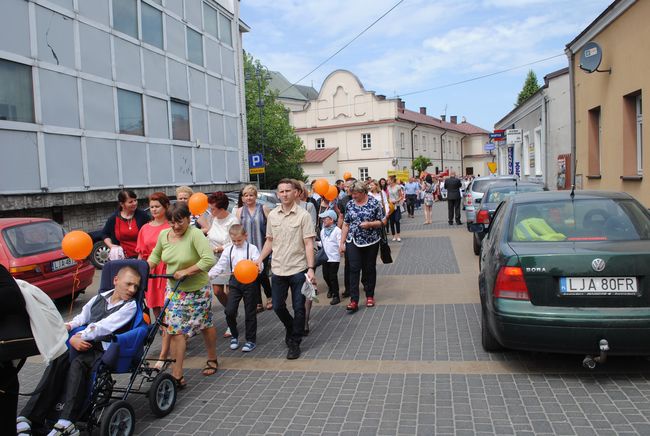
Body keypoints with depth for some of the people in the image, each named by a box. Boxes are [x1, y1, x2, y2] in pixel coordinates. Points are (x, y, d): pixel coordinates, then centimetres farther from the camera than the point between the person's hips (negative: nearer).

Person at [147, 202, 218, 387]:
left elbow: (209, 260, -32)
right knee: (176, 330, 0)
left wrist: (185, 272, -28)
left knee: (205, 325, 14)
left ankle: (212, 359, 37)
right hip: (174, 289, 5)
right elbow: (155, 255, 15)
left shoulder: (195, 234, -22)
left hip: (197, 289, -4)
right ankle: (177, 375, 6)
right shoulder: (164, 235, -3)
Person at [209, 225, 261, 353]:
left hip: (249, 281, -3)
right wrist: (207, 276, -10)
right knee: (229, 311, -4)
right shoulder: (228, 250, 6)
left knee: (250, 312, 6)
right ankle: (234, 336, 20)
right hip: (234, 281, 3)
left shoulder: (252, 249, -4)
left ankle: (251, 340, 20)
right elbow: (220, 266, 3)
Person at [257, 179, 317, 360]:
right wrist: (259, 260, 4)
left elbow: (309, 244, -10)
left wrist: (310, 268, -17)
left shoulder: (303, 215, -8)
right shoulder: (272, 215, 4)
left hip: (298, 269, -4)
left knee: (298, 308, 4)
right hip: (278, 269, 4)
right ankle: (291, 329, 40)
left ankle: (295, 343, 20)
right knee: (278, 306, 12)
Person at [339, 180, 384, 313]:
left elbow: (382, 221, -2)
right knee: (354, 269, -6)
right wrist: (342, 243, 5)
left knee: (369, 269, 9)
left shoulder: (374, 203, -4)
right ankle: (354, 300, -6)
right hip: (353, 242, 2)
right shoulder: (350, 205, 5)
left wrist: (370, 224, -20)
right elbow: (346, 225, 8)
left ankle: (370, 296, 25)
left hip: (371, 242, -2)